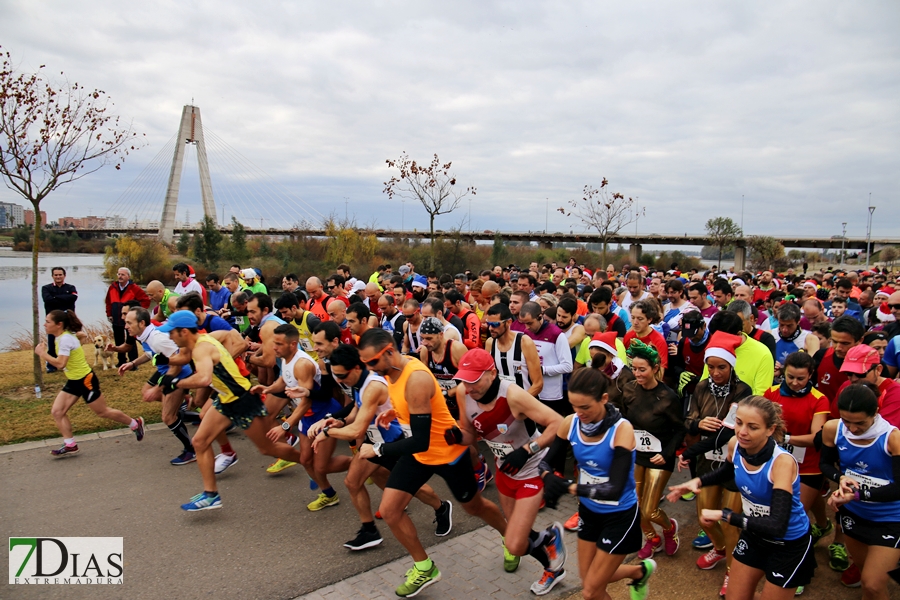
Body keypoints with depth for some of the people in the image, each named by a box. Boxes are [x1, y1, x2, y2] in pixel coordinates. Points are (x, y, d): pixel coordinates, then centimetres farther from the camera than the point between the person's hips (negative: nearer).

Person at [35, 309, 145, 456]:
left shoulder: (65, 339, -25)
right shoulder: (61, 337, 3)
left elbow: (60, 364, -32)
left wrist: (42, 353, -21)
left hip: (85, 380, -9)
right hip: (73, 381, 9)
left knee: (102, 412, 5)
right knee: (57, 412, 2)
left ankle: (136, 423, 22)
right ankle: (70, 445, 9)